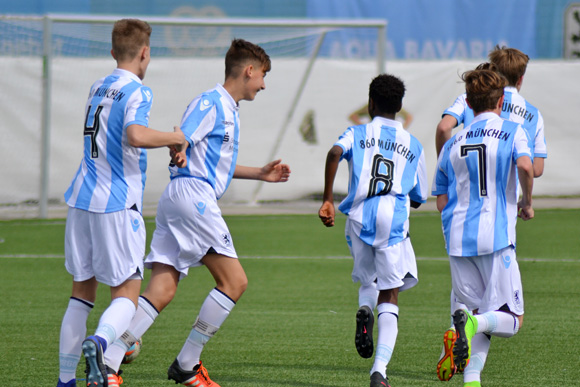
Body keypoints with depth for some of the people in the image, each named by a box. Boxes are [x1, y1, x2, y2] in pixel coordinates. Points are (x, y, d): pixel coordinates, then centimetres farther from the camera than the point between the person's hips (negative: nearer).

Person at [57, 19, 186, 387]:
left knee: (82, 291, 13)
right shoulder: (137, 91, -8)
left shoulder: (98, 88, 16)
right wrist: (175, 138, -10)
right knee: (127, 293, -3)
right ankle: (100, 341, -32)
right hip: (117, 204, -7)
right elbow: (136, 135, -26)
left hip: (82, 200, 7)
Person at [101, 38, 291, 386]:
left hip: (177, 201, 10)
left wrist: (260, 174, 39)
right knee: (234, 282, -7)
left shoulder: (228, 110, 26)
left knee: (161, 292, -2)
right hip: (192, 193, -10)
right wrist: (178, 152, -33)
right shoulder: (211, 102, -5)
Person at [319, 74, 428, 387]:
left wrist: (327, 200, -9)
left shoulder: (358, 133, 12)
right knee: (389, 297, 1)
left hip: (359, 217, 0)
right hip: (395, 220, 0)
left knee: (368, 281, 24)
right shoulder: (413, 145, 17)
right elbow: (418, 199, 20)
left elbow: (335, 152, -12)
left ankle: (364, 309, -13)